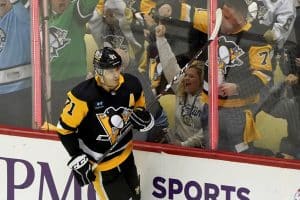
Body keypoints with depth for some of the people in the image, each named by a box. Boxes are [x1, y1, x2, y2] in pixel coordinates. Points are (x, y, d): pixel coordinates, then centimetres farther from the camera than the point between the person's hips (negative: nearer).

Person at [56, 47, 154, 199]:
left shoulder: (132, 85, -13)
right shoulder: (83, 95, -27)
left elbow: (140, 108, 7)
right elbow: (65, 129, -17)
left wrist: (143, 118, -16)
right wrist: (77, 159, -17)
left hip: (125, 155, 6)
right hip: (100, 162, -6)